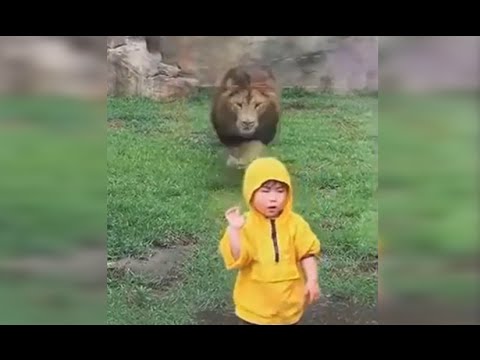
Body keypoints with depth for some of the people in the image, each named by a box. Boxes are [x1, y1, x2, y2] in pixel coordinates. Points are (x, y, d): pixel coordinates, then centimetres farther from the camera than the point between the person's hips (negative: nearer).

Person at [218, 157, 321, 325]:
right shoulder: (245, 224, -16)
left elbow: (307, 254, -6)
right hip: (255, 302, -2)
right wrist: (233, 229, -34)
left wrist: (312, 281, -15)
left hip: (288, 300, 2)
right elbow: (237, 258, -24)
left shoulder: (295, 223, -10)